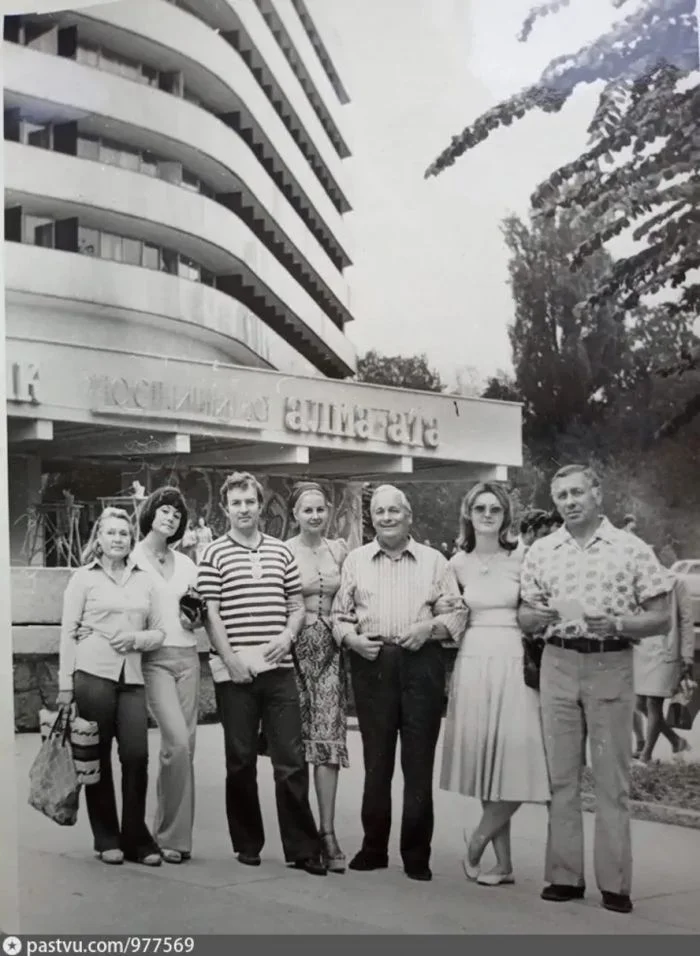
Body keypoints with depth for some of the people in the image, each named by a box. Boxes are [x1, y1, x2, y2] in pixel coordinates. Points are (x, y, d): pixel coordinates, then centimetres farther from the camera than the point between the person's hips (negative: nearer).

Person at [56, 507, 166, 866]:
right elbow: (68, 632, 2)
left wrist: (136, 638, -6)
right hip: (93, 673, -2)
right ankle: (106, 840, 13)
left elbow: (159, 632, 15)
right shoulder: (84, 578, 6)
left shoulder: (144, 580, 14)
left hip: (132, 677, 3)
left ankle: (136, 839, 8)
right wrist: (65, 684, -4)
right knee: (98, 757, 1)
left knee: (137, 756, -4)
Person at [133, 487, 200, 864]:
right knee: (177, 742, -16)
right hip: (153, 658, -5)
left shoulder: (186, 564, 16)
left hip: (187, 656, 5)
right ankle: (172, 834, -2)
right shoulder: (131, 560, 1)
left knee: (185, 746, 1)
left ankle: (174, 833, 12)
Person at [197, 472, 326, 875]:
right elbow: (211, 614, -2)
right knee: (241, 760, 7)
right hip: (234, 671, -2)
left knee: (292, 759, 0)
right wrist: (230, 659, -11)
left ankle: (302, 847, 5)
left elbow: (298, 605, 15)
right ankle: (247, 843, 19)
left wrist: (288, 635, -4)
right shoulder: (214, 554, 2)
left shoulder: (282, 552, 12)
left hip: (279, 668, 2)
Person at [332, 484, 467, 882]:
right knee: (376, 760, 7)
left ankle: (417, 855, 10)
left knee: (419, 763, 1)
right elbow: (340, 615, 13)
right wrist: (351, 637, -6)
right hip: (372, 664, 1)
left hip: (422, 663, -1)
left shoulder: (433, 560, 7)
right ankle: (374, 848, 17)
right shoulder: (356, 560, 11)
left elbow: (457, 613, 5)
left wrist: (429, 627, -12)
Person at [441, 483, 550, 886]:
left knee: (514, 764, -11)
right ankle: (503, 862, 10)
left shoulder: (521, 560, 1)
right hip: (473, 662, 2)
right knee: (486, 763, 2)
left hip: (513, 662, -2)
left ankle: (477, 841, 9)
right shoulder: (458, 564, 8)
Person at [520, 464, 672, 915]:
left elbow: (661, 619, -1)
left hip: (612, 666, -3)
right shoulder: (541, 552, 8)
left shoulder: (632, 549, -1)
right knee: (561, 776, 6)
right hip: (558, 664, 3)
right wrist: (542, 615, -11)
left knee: (612, 780, 0)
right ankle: (565, 876, 14)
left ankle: (615, 883, 7)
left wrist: (616, 624, -18)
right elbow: (526, 618, 12)